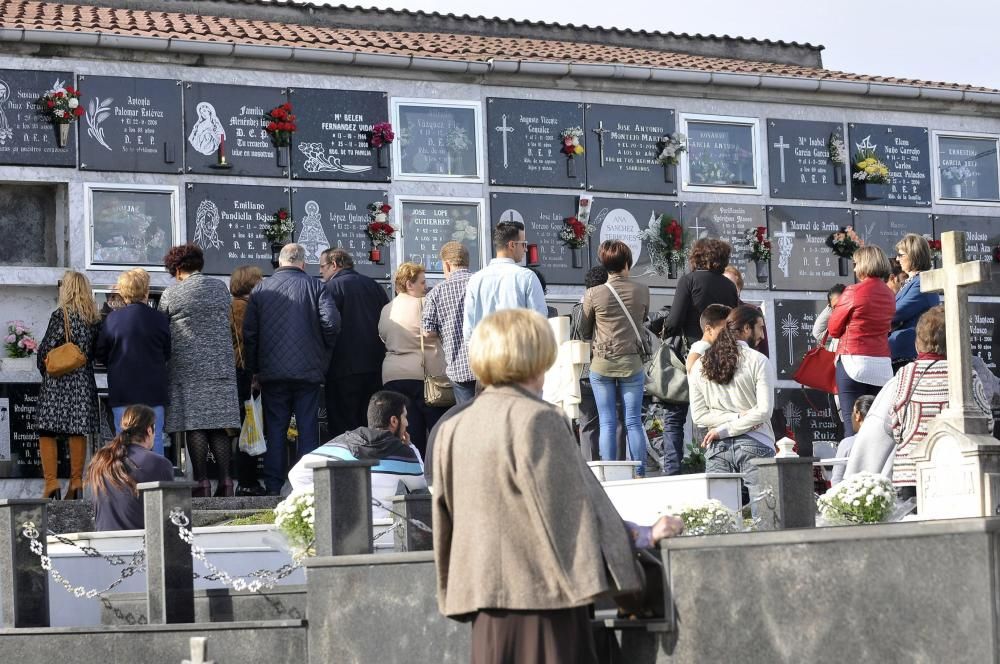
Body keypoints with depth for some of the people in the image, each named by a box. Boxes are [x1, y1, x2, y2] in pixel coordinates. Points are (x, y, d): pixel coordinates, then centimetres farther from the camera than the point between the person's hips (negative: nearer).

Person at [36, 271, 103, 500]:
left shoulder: (60, 315, -10)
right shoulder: (95, 319, 5)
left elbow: (45, 349, -9)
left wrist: (45, 371, 5)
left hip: (58, 381, -5)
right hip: (84, 382, 5)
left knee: (47, 432, 1)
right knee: (78, 432, 8)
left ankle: (51, 483, -6)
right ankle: (76, 483, 7)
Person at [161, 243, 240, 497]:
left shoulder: (171, 294, -2)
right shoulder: (221, 287, 9)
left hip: (187, 367, -4)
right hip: (221, 365, 4)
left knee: (194, 425, -3)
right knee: (221, 424, 5)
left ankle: (202, 482, -6)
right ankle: (225, 481, -1)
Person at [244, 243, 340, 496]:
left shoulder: (260, 289, 5)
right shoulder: (314, 287, 0)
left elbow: (249, 332, 2)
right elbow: (332, 322, -11)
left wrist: (254, 369, 9)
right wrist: (323, 353, 5)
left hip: (272, 371, 1)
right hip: (308, 371, -1)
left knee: (275, 430, 5)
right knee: (308, 428, 4)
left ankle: (273, 487, 4)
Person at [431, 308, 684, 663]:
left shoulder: (454, 428, 8)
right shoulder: (538, 420, -11)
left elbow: (445, 522, 13)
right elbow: (572, 510, -9)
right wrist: (642, 536, 3)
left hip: (485, 599, 7)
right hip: (542, 593, -6)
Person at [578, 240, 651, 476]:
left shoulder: (593, 294, -8)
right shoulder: (642, 291, -4)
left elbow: (584, 331, 3)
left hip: (601, 364, -1)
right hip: (632, 363, 1)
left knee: (607, 423, 3)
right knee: (633, 421, 6)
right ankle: (639, 474, 5)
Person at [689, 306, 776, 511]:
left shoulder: (700, 366, 10)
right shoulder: (758, 361, -3)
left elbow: (698, 415, 4)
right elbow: (764, 410, -11)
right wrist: (731, 426, -5)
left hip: (717, 448, 4)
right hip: (754, 445, -4)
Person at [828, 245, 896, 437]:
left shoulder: (854, 291, -7)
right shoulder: (890, 295, 10)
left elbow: (833, 329, 1)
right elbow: (887, 327, 13)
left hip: (853, 361, -5)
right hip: (883, 365, 6)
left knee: (852, 423, -7)